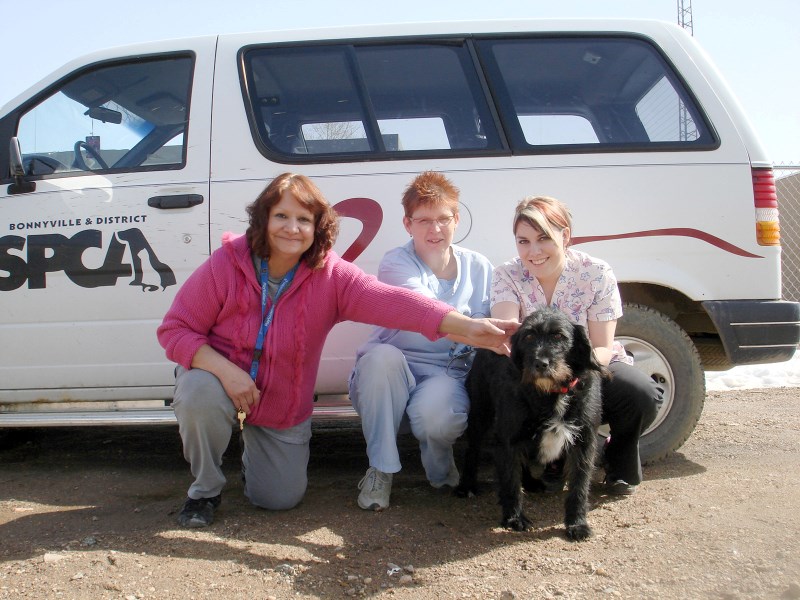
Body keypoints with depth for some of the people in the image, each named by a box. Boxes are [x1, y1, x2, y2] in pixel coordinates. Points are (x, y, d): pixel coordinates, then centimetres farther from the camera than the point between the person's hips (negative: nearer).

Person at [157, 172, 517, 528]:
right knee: (199, 393, -36)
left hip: (282, 409, 2)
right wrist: (225, 369, -35)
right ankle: (205, 489, -6)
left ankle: (255, 453, 40)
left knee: (281, 498, 3)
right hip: (218, 378, -1)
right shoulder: (226, 264, -21)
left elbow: (389, 300, -35)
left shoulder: (330, 275, -19)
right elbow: (176, 329, -17)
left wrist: (464, 326, -50)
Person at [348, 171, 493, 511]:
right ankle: (381, 470, -16)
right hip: (387, 381, 0)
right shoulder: (396, 264, -7)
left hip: (447, 374, 1)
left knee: (435, 414, -36)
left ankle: (441, 469, 4)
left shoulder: (479, 267, 6)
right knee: (382, 355, -36)